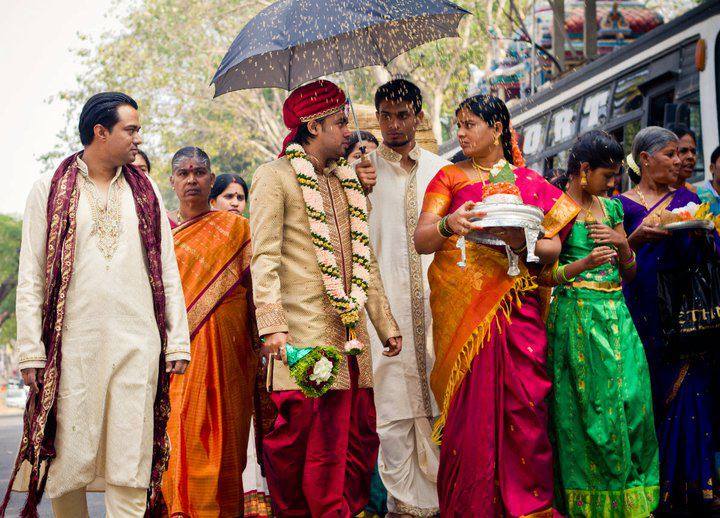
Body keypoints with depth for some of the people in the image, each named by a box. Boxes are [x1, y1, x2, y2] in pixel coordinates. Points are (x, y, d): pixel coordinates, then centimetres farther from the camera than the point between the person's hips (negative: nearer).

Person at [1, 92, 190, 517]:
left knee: (130, 468, -3)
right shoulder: (50, 191, 6)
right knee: (68, 460, 0)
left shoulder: (145, 191, 15)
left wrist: (178, 341, 6)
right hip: (73, 345, -2)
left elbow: (168, 272, 14)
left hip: (137, 343, 2)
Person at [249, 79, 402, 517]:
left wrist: (385, 321, 18)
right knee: (301, 434, -7)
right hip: (304, 334, -6)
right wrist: (272, 324, -18)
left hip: (350, 332, 7)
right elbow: (264, 257, -8)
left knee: (358, 438, 4)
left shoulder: (347, 182, 22)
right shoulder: (275, 177, 1)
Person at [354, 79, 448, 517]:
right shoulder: (361, 169, 7)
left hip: (434, 302, 2)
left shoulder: (441, 170, 14)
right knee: (392, 411, -3)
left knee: (438, 406, 0)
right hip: (385, 307, -2)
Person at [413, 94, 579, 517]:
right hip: (462, 307, 0)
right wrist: (449, 225, -24)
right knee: (468, 407, -5)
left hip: (517, 307, 0)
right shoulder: (449, 177, 11)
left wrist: (523, 242, -15)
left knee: (523, 406, -6)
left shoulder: (532, 183, 13)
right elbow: (421, 240, -2)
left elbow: (554, 248, 6)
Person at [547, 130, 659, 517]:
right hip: (578, 316, -6)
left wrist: (622, 244, -2)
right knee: (590, 408, -5)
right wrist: (584, 264, -24)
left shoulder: (610, 207, 14)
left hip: (616, 316, 6)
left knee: (632, 400, 1)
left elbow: (630, 272, 18)